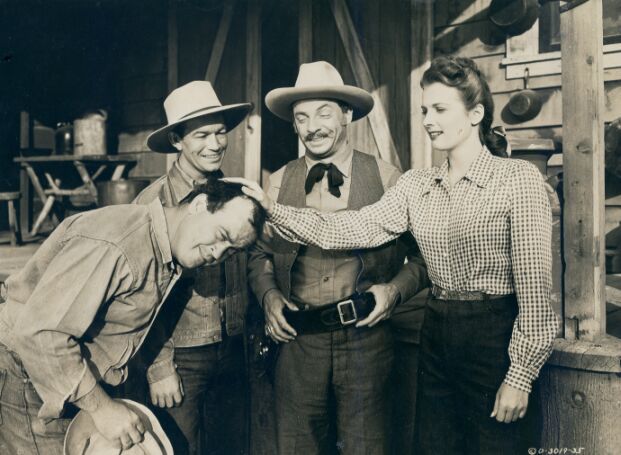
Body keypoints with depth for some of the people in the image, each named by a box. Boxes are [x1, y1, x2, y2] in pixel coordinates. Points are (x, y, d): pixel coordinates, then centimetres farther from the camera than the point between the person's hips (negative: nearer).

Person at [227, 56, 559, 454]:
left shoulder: (519, 179, -9)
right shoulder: (416, 185, 5)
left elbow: (534, 282, -11)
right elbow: (345, 231, -1)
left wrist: (521, 375, -13)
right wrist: (272, 208, -10)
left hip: (495, 338, -5)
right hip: (436, 336, 5)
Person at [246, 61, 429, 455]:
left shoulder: (387, 178, -1)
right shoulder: (279, 183, 5)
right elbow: (260, 254, 13)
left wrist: (396, 288, -12)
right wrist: (268, 295, -4)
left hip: (366, 338, -1)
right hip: (299, 339, 2)